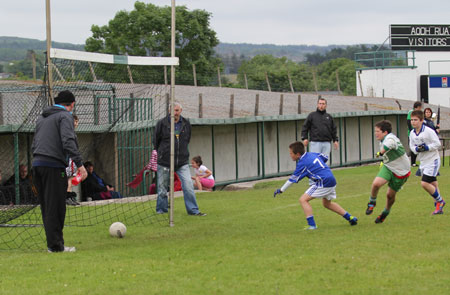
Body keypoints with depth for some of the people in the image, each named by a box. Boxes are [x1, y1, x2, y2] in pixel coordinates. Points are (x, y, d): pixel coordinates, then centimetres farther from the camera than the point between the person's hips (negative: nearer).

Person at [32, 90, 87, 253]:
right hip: (53, 166, -8)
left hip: (37, 165, 8)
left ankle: (54, 243, 13)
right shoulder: (65, 116, -3)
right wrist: (79, 163, -19)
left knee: (47, 207, 10)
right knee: (55, 207, -6)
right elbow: (68, 141, -16)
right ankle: (55, 245, -7)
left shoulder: (42, 117, 22)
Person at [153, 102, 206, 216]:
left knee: (188, 185, -9)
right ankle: (161, 211, 19)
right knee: (162, 188, 4)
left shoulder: (186, 124, 6)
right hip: (164, 162, -2)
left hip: (182, 162, 2)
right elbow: (156, 141, 7)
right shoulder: (162, 123, -3)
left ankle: (193, 210, -3)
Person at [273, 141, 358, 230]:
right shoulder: (312, 154, 13)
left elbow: (293, 179, -5)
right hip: (332, 180, 9)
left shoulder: (302, 163, -9)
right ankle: (350, 218, 29)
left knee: (303, 200, -8)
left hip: (323, 182, -9)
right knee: (327, 203, 30)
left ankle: (311, 225, -16)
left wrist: (281, 190, 3)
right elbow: (325, 158, 26)